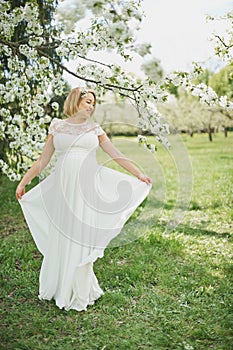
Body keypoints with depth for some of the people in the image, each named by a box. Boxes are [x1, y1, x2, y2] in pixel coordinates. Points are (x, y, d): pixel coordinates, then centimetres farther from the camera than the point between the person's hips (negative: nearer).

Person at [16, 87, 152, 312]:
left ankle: (80, 293, 15)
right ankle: (59, 286, 25)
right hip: (62, 189, 0)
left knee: (82, 237, 2)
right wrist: (24, 181, 8)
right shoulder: (57, 127, 9)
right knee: (61, 237, 7)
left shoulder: (94, 129, 10)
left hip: (87, 188, 0)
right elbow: (43, 160, 10)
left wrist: (139, 175, 4)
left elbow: (117, 156, 9)